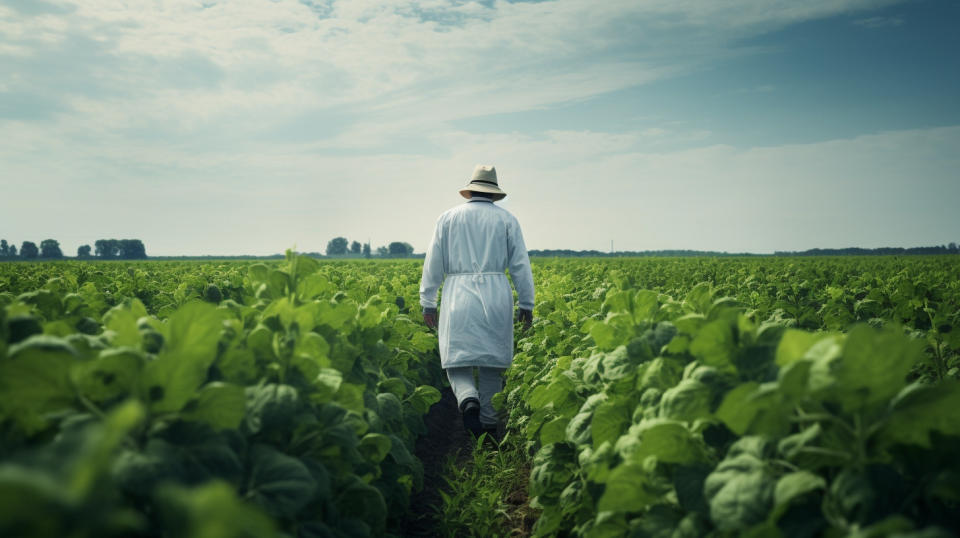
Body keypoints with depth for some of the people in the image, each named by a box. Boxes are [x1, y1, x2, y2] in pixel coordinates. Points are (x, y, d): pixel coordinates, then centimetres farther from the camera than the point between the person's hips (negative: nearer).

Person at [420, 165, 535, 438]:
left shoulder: (448, 218, 9)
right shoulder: (507, 219, 8)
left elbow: (433, 264, 7)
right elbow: (520, 264, 5)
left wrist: (428, 303, 12)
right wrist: (527, 304, 10)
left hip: (458, 295, -1)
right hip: (495, 295, 1)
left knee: (457, 356, 3)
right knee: (491, 360, 9)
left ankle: (468, 399, -26)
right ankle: (488, 425, 15)